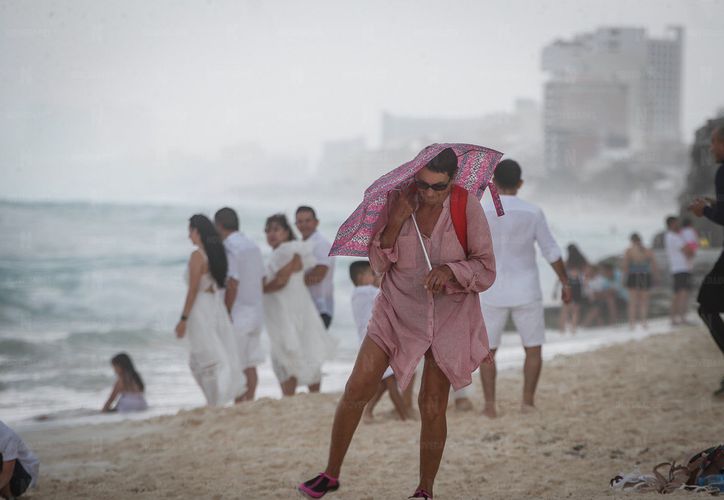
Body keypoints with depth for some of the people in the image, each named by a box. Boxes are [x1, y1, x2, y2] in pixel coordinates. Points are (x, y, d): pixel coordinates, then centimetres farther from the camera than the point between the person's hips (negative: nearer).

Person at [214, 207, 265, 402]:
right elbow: (262, 280, 14)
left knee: (237, 367, -3)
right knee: (250, 365, 11)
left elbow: (232, 284, -20)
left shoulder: (230, 248, -15)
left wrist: (225, 314, -13)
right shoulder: (253, 246, 11)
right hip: (256, 313, 8)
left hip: (238, 315, -8)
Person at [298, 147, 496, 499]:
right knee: (357, 390, -4)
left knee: (432, 407, -1)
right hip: (398, 312, 2)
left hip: (448, 317, -2)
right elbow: (377, 264, -6)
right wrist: (395, 222, -21)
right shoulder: (397, 201, -8)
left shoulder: (468, 209, -13)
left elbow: (486, 271, -9)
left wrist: (451, 270, -28)